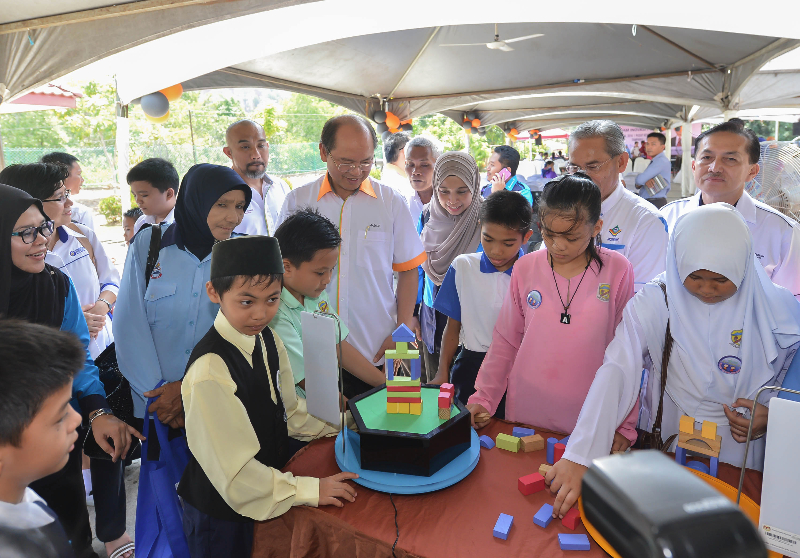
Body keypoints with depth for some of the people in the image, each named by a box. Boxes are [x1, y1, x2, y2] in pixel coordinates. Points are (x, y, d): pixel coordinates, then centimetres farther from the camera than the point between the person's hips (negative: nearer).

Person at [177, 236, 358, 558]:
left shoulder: (267, 340, -6)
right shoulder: (210, 370, -31)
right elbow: (234, 470, -25)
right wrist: (308, 490, -20)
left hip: (267, 497, 7)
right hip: (221, 513, -7)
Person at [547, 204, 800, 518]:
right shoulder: (656, 301, -15)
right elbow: (616, 370, -24)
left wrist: (773, 416, -14)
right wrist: (579, 456, -33)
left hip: (741, 450, 1)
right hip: (667, 442, 0)